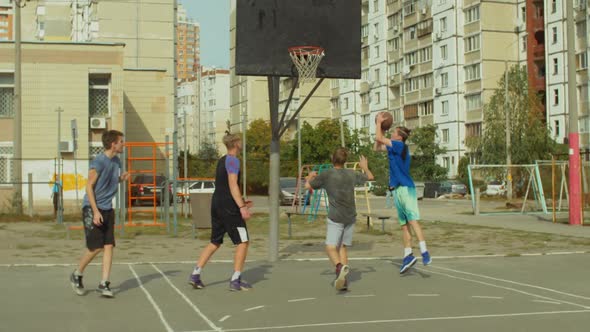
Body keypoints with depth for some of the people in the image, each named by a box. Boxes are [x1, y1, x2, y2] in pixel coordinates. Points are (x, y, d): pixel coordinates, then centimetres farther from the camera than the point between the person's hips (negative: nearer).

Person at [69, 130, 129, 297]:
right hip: (92, 209, -7)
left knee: (109, 246, -1)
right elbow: (89, 186, -15)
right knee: (95, 248, -6)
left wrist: (121, 179, 0)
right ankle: (77, 275, 17)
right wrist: (95, 211, -19)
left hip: (107, 209, 7)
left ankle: (104, 283, 3)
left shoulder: (116, 161, 9)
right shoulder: (98, 162, -15)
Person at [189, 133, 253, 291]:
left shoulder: (222, 160, 19)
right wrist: (242, 207, -25)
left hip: (216, 205, 9)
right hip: (228, 207, -9)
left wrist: (240, 202, 29)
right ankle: (235, 280, -5)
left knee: (215, 242, 15)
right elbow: (233, 185, -20)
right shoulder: (233, 160, -10)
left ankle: (195, 275, 11)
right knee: (243, 242, -3)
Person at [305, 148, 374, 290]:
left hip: (335, 218, -4)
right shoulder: (351, 174, 6)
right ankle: (343, 281, 6)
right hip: (350, 217, 5)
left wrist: (310, 176, 22)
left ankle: (340, 267, -34)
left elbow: (308, 185, 0)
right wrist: (365, 167, 42)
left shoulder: (326, 175, -6)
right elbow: (370, 177, 22)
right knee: (342, 247, 13)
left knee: (331, 248, -4)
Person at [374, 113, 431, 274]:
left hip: (405, 188, -9)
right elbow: (377, 147, 28)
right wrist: (379, 126, 21)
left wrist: (379, 122, 0)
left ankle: (424, 252, -24)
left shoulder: (400, 146, -9)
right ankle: (408, 255, 13)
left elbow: (379, 138, -13)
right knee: (404, 224, 9)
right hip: (398, 190, 9)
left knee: (413, 220, -18)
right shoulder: (394, 148, 16)